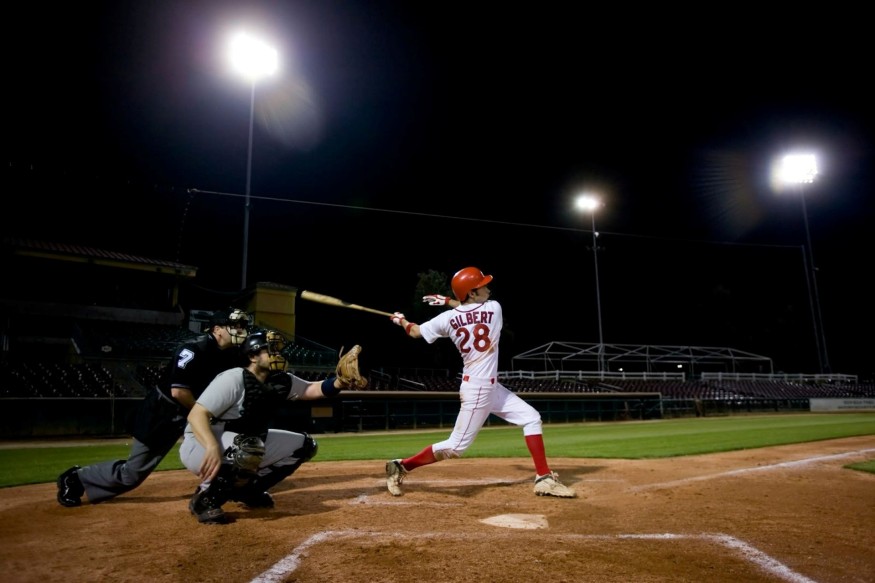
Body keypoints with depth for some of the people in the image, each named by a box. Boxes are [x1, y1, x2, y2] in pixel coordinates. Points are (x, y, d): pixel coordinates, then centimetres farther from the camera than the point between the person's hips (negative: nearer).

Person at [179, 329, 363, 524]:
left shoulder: (280, 381, -2)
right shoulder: (233, 379, -23)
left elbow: (313, 389, -8)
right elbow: (196, 415, -28)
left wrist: (340, 381, -28)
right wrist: (213, 447, -44)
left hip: (245, 444, 8)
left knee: (305, 445, 5)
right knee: (251, 448, -40)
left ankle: (247, 489, 13)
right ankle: (205, 498, -15)